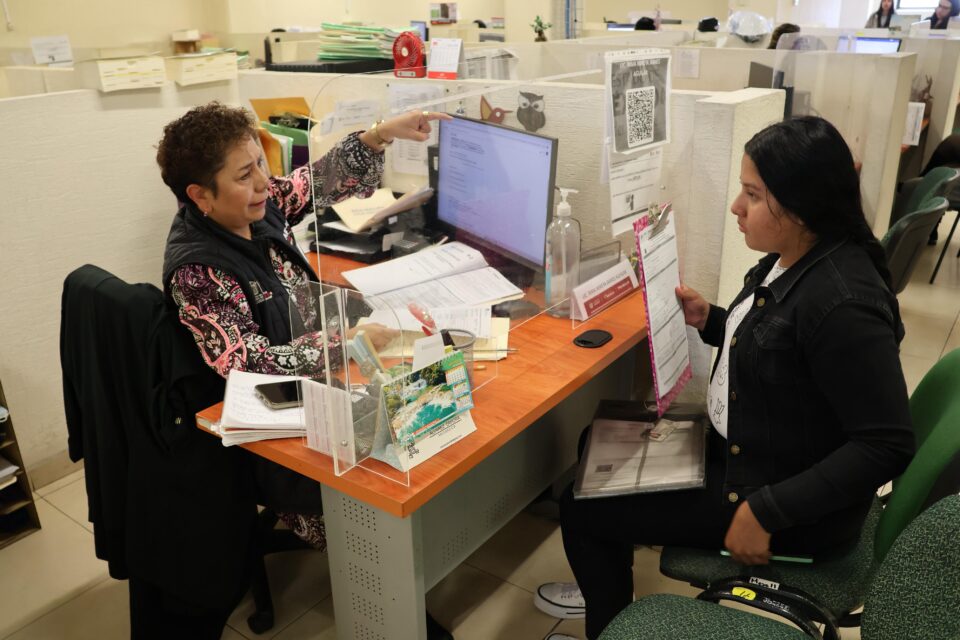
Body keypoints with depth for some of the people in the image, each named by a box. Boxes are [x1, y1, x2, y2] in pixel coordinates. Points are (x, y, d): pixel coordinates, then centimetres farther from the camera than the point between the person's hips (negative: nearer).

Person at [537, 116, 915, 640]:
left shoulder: (842, 301, -30)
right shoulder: (792, 258, -2)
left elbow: (887, 446, -28)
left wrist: (765, 513, -28)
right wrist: (709, 322, -1)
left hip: (792, 500, -9)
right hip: (740, 447, 9)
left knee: (580, 506, -2)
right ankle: (607, 584, 37)